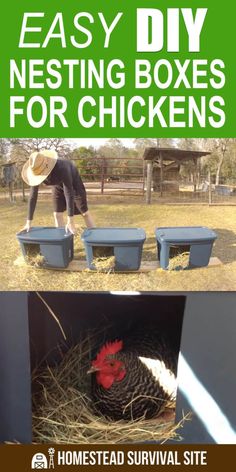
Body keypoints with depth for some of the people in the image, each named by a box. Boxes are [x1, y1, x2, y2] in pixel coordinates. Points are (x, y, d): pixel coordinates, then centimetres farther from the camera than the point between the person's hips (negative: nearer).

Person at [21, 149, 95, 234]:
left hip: (73, 182, -4)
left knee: (85, 213, 0)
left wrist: (70, 222, -48)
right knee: (57, 214, 1)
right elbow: (33, 196, -27)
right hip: (58, 185, 4)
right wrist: (28, 222, -29)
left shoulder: (61, 167, -45)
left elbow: (69, 193, -46)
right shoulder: (36, 172, -29)